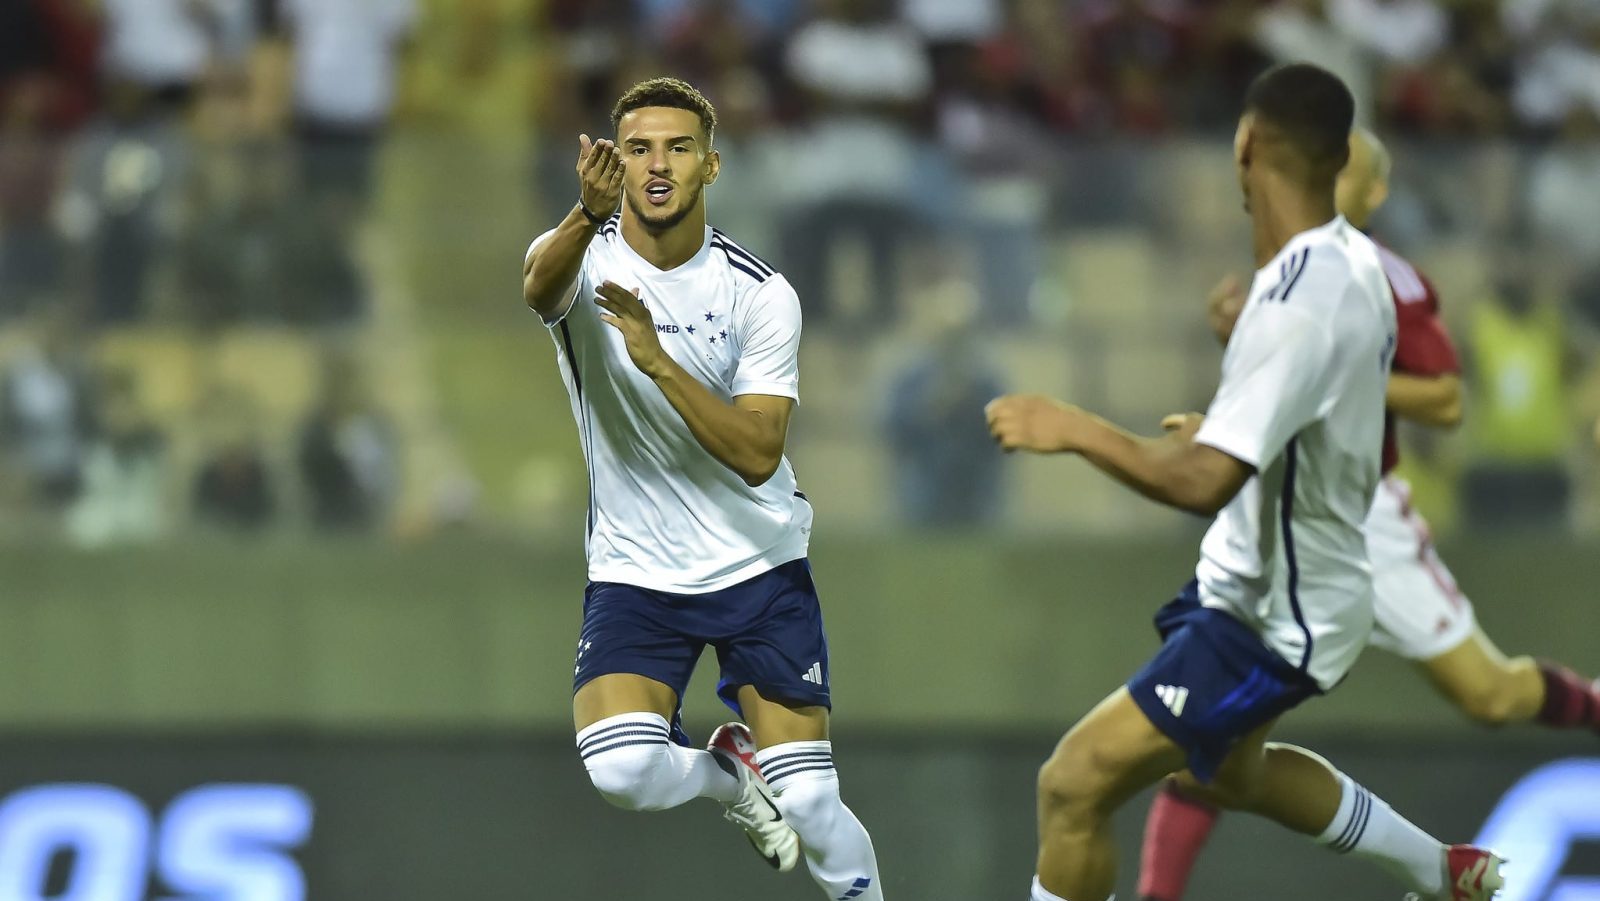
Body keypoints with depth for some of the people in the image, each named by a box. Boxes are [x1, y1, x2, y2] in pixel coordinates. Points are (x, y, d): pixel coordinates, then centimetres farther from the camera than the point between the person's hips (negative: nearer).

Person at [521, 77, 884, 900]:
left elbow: (757, 453, -19)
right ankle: (727, 771, 11)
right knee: (621, 771, -24)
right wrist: (588, 215, -57)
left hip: (759, 564, 0)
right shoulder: (583, 257, -9)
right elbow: (539, 286, -35)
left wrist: (658, 362, -32)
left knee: (810, 810, -9)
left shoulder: (761, 295, -9)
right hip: (635, 576, 0)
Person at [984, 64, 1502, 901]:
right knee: (1228, 770, 34)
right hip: (1281, 583, 10)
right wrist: (1227, 432, 22)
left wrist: (1072, 428, -26)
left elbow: (1205, 483, -37)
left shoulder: (1298, 306, -31)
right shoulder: (1353, 262, -1)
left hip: (1275, 621, -10)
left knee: (1074, 784, -11)